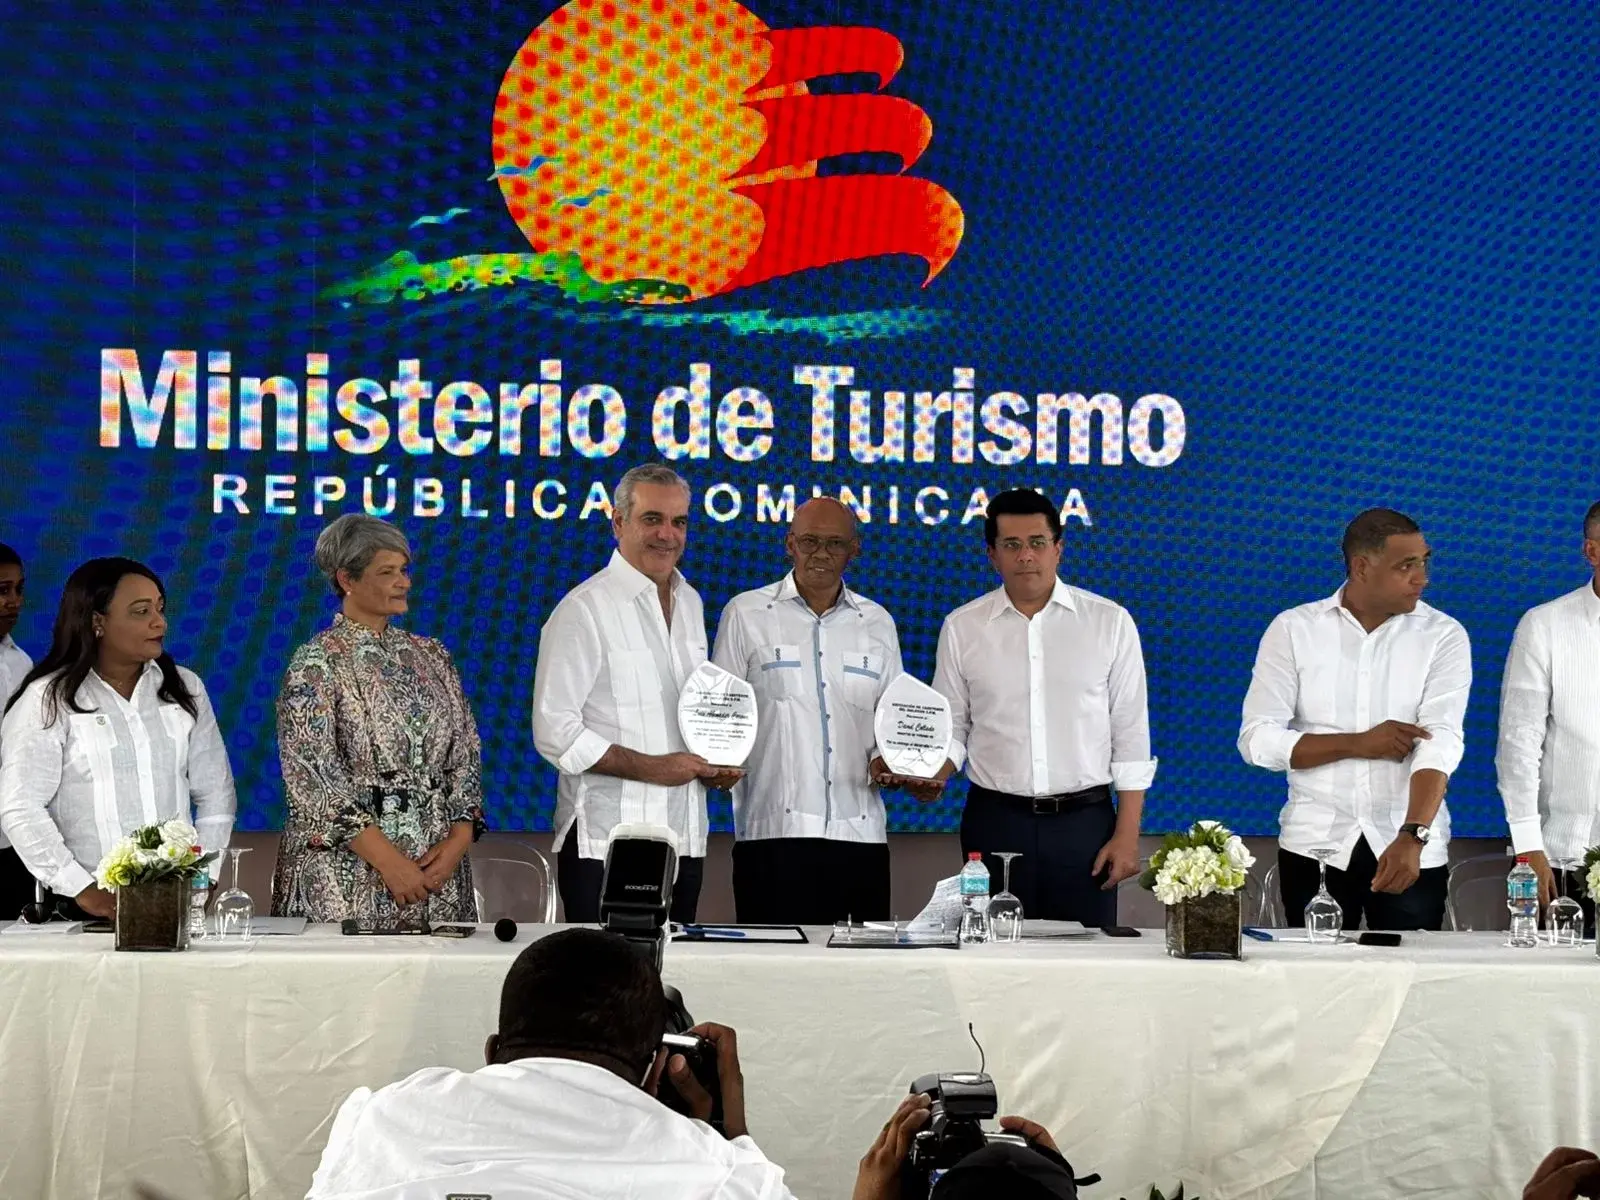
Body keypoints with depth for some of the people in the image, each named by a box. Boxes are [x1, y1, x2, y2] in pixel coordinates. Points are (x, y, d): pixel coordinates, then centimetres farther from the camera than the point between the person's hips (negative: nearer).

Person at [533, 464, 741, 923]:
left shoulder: (689, 603, 15)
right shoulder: (585, 609, -9)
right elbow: (554, 733, -14)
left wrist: (717, 763, 6)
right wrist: (652, 767, -16)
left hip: (685, 841, 7)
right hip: (606, 846, -7)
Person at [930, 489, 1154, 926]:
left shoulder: (1110, 622, 1)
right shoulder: (961, 628, 5)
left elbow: (1130, 735, 2)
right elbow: (950, 727, 9)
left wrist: (1127, 835, -2)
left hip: (1084, 823, -1)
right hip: (995, 823, 1)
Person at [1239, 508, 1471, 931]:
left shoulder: (1444, 637, -2)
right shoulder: (1292, 630, 0)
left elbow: (1439, 743, -14)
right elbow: (1257, 741, -6)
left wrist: (1412, 838, -28)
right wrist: (1358, 744, -14)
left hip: (1413, 849, 0)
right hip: (1314, 847, 0)